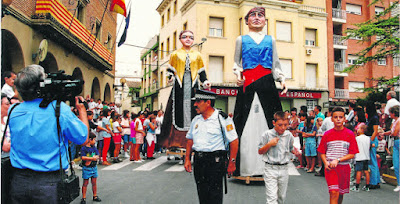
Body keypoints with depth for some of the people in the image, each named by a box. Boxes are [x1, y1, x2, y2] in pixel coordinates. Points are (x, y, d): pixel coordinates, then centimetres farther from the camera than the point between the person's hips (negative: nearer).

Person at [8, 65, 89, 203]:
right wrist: (82, 110, 9)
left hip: (19, 182, 4)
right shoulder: (59, 109, -15)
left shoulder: (13, 111, -1)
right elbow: (83, 138, -6)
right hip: (50, 182, -4)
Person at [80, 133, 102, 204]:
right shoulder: (83, 148, -11)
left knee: (94, 182, 11)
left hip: (94, 167, 5)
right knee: (85, 183, 3)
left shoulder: (94, 148, 7)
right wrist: (92, 158, -19)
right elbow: (83, 157, -23)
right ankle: (83, 198, 12)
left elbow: (97, 156, -2)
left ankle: (95, 196, 22)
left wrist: (89, 160, -17)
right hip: (86, 168, -5)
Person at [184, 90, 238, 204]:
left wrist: (231, 163, -10)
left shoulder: (222, 119, -9)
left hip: (215, 161, -6)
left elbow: (234, 142, -8)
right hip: (198, 161, 6)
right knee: (202, 194, 13)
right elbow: (190, 140, 19)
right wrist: (187, 159, 13)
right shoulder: (196, 120, 11)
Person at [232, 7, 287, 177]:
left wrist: (282, 79, 1)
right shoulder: (241, 39, 16)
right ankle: (246, 166, 1)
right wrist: (238, 74, -3)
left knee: (268, 121, -3)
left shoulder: (271, 40, 19)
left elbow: (276, 64, 17)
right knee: (247, 123, -5)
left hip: (267, 84, 1)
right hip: (247, 85, -1)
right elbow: (236, 62, 16)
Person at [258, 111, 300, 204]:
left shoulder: (289, 135, 2)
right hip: (270, 169, -3)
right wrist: (269, 144, -16)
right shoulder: (267, 134, -6)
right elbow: (260, 151, -1)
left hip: (284, 169, 4)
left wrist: (295, 151, -5)